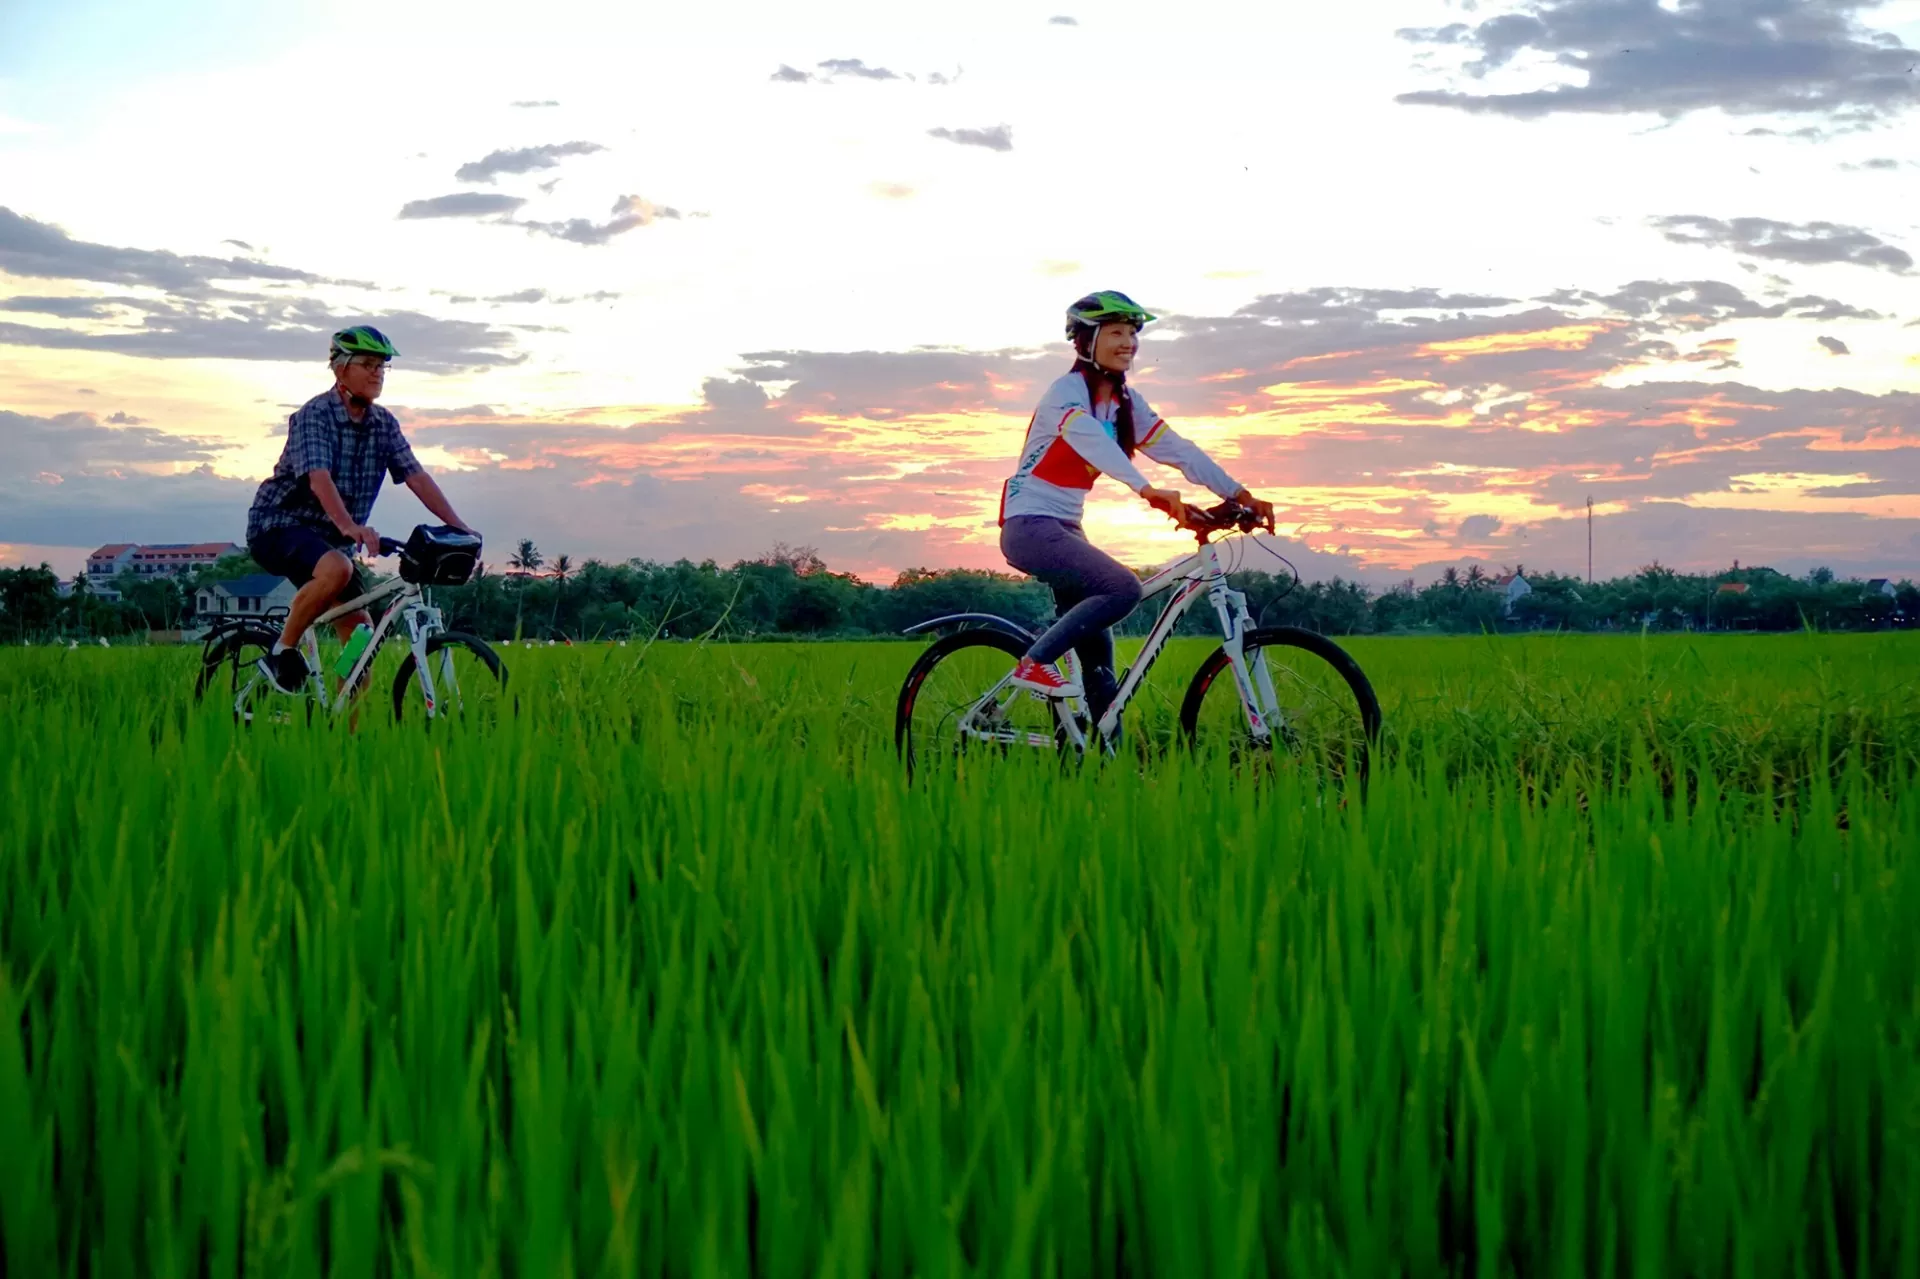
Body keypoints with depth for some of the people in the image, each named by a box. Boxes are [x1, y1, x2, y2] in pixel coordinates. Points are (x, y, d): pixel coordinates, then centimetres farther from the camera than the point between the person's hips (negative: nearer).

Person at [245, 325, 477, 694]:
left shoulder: (384, 424, 3)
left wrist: (458, 526, -16)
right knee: (336, 569, -37)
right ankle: (283, 651, -18)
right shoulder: (314, 415, -18)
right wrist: (350, 527, -49)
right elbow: (319, 479, -33)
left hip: (330, 539, 7)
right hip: (279, 525, -7)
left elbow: (416, 476, -3)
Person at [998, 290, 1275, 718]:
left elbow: (1178, 450, 1)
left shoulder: (1126, 404, 8)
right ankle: (1034, 663, -17)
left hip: (1065, 529, 8)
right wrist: (1147, 490, -50)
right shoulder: (1067, 391, -15)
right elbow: (1092, 442, -34)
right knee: (1123, 587, -26)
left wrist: (1241, 495, -10)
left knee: (1097, 651, 2)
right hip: (1030, 525, -8)